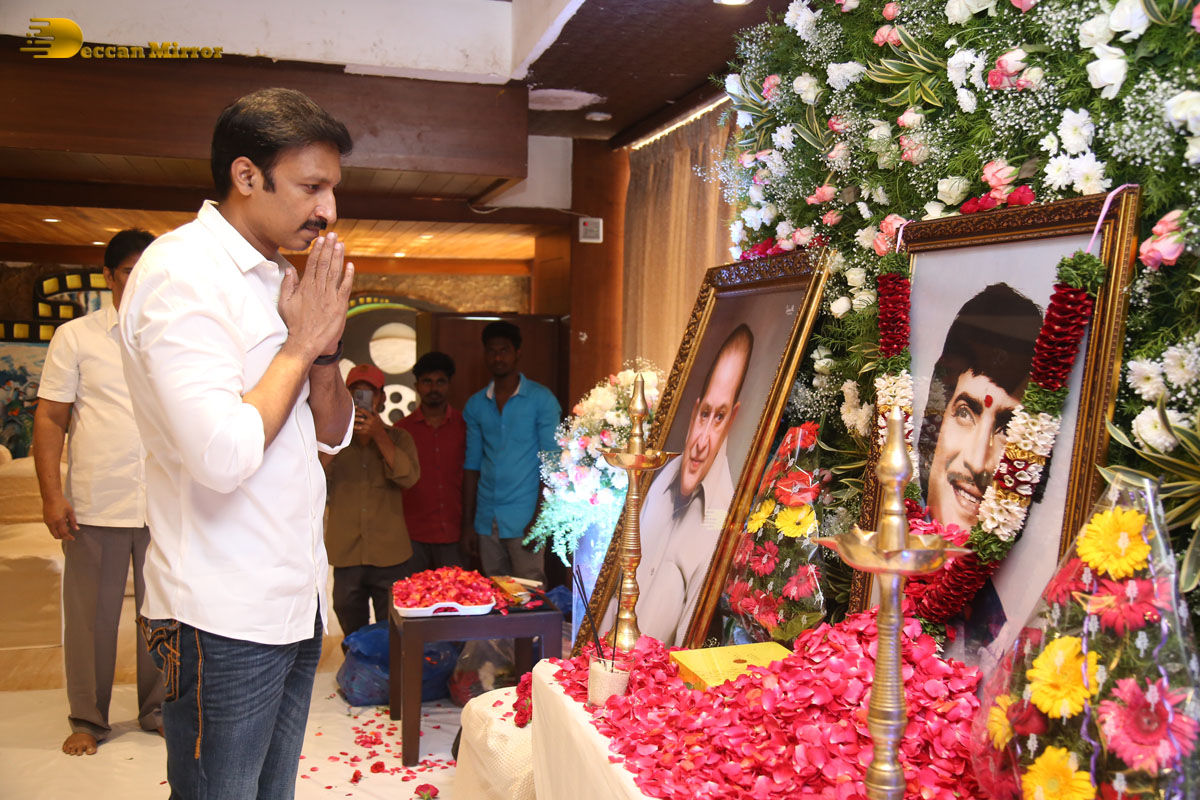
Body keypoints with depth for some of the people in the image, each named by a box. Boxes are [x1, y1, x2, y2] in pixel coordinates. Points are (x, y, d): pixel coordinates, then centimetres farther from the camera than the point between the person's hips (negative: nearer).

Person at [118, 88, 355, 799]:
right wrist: (300, 344, -14)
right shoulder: (183, 271, -16)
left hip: (295, 601, 8)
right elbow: (223, 454, -28)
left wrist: (327, 343, -3)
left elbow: (333, 433, 15)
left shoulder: (280, 279, 12)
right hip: (226, 620, -8)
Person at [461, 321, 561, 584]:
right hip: (487, 521, 4)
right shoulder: (476, 405, 11)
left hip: (523, 519, -4)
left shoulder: (541, 399, -2)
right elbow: (472, 465, 13)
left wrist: (539, 520, -12)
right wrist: (468, 522, 8)